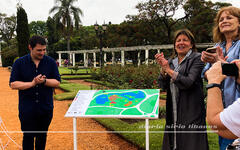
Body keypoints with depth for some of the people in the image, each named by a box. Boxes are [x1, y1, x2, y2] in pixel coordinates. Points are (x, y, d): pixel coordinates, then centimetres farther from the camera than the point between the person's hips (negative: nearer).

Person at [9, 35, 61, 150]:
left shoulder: (50, 62, 0)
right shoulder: (19, 63, -4)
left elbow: (57, 82, -3)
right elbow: (13, 84, -8)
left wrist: (44, 80, -21)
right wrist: (32, 83, -19)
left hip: (46, 108, 2)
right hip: (27, 109, -2)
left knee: (42, 136, 16)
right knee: (28, 136, 7)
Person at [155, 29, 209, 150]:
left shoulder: (197, 58, -3)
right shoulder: (170, 62, 13)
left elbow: (189, 82, -16)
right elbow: (163, 86, 4)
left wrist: (169, 70, -15)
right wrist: (163, 69, -11)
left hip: (191, 111, -5)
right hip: (173, 111, 5)